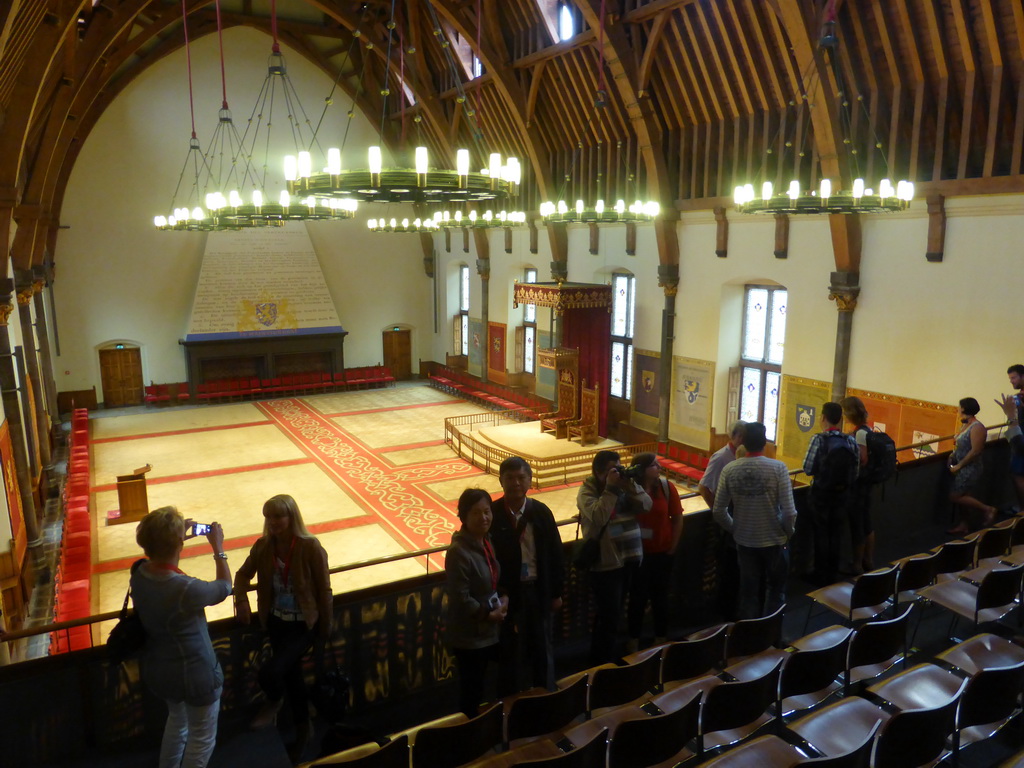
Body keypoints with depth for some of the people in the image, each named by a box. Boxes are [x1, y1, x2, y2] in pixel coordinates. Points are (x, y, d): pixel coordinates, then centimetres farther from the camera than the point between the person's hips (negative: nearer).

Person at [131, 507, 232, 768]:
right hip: (195, 673, -7)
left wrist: (179, 537, 7)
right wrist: (218, 547, -4)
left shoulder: (139, 574, -15)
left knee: (177, 719, 34)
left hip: (155, 670, 7)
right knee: (202, 736, 19)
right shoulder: (187, 589, -35)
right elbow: (224, 587, -13)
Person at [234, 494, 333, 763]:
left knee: (269, 672, -22)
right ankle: (302, 728, 43)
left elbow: (324, 591, -13)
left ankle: (273, 702, 15)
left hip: (304, 625, -5)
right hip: (276, 622, 5)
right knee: (291, 676, 18)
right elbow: (243, 575, 8)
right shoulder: (263, 546, -8)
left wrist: (325, 633, -8)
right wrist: (241, 600, -13)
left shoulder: (310, 547, -21)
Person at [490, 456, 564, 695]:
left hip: (539, 591, 3)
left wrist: (556, 592, 3)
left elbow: (556, 554, 3)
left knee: (542, 649, 18)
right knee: (509, 651, 11)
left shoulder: (541, 512, -4)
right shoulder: (492, 514, -12)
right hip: (507, 594, -3)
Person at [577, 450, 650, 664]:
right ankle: (604, 662, 19)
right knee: (608, 616, 0)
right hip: (606, 563, -7)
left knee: (614, 613, 22)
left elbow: (647, 505, -3)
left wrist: (630, 488, -18)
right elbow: (599, 517, -30)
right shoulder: (587, 491, -14)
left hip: (629, 558, 7)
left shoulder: (626, 483, 4)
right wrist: (611, 488, -27)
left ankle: (601, 655, 40)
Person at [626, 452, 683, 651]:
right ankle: (634, 642, 25)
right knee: (638, 598, 9)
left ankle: (661, 640, 32)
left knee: (660, 597, 16)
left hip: (662, 553, 2)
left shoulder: (667, 487, -8)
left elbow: (677, 518, -1)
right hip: (638, 554, -2)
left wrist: (672, 548, 0)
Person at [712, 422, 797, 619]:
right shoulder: (778, 468, -18)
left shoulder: (729, 470, -11)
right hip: (774, 540, -2)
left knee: (748, 592, 17)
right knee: (776, 589, 21)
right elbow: (789, 512, -19)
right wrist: (789, 531, 2)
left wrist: (736, 530, 10)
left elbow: (718, 512, -8)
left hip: (744, 541, 2)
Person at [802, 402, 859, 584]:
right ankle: (833, 573, 24)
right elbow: (855, 471, -1)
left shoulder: (819, 439, -17)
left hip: (821, 492, -4)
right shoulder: (850, 441, -5)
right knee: (836, 533, 15)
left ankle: (821, 574, 16)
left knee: (821, 533, 8)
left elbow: (808, 469, -17)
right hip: (842, 493, 4)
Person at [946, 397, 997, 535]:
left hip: (971, 468, -9)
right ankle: (963, 524, 26)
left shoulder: (977, 427, -20)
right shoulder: (966, 425, 7)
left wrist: (958, 466, -19)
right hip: (963, 468, 9)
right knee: (962, 497, 15)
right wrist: (953, 454, 1)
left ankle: (987, 509, 6)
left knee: (955, 496, -7)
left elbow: (975, 451, -24)